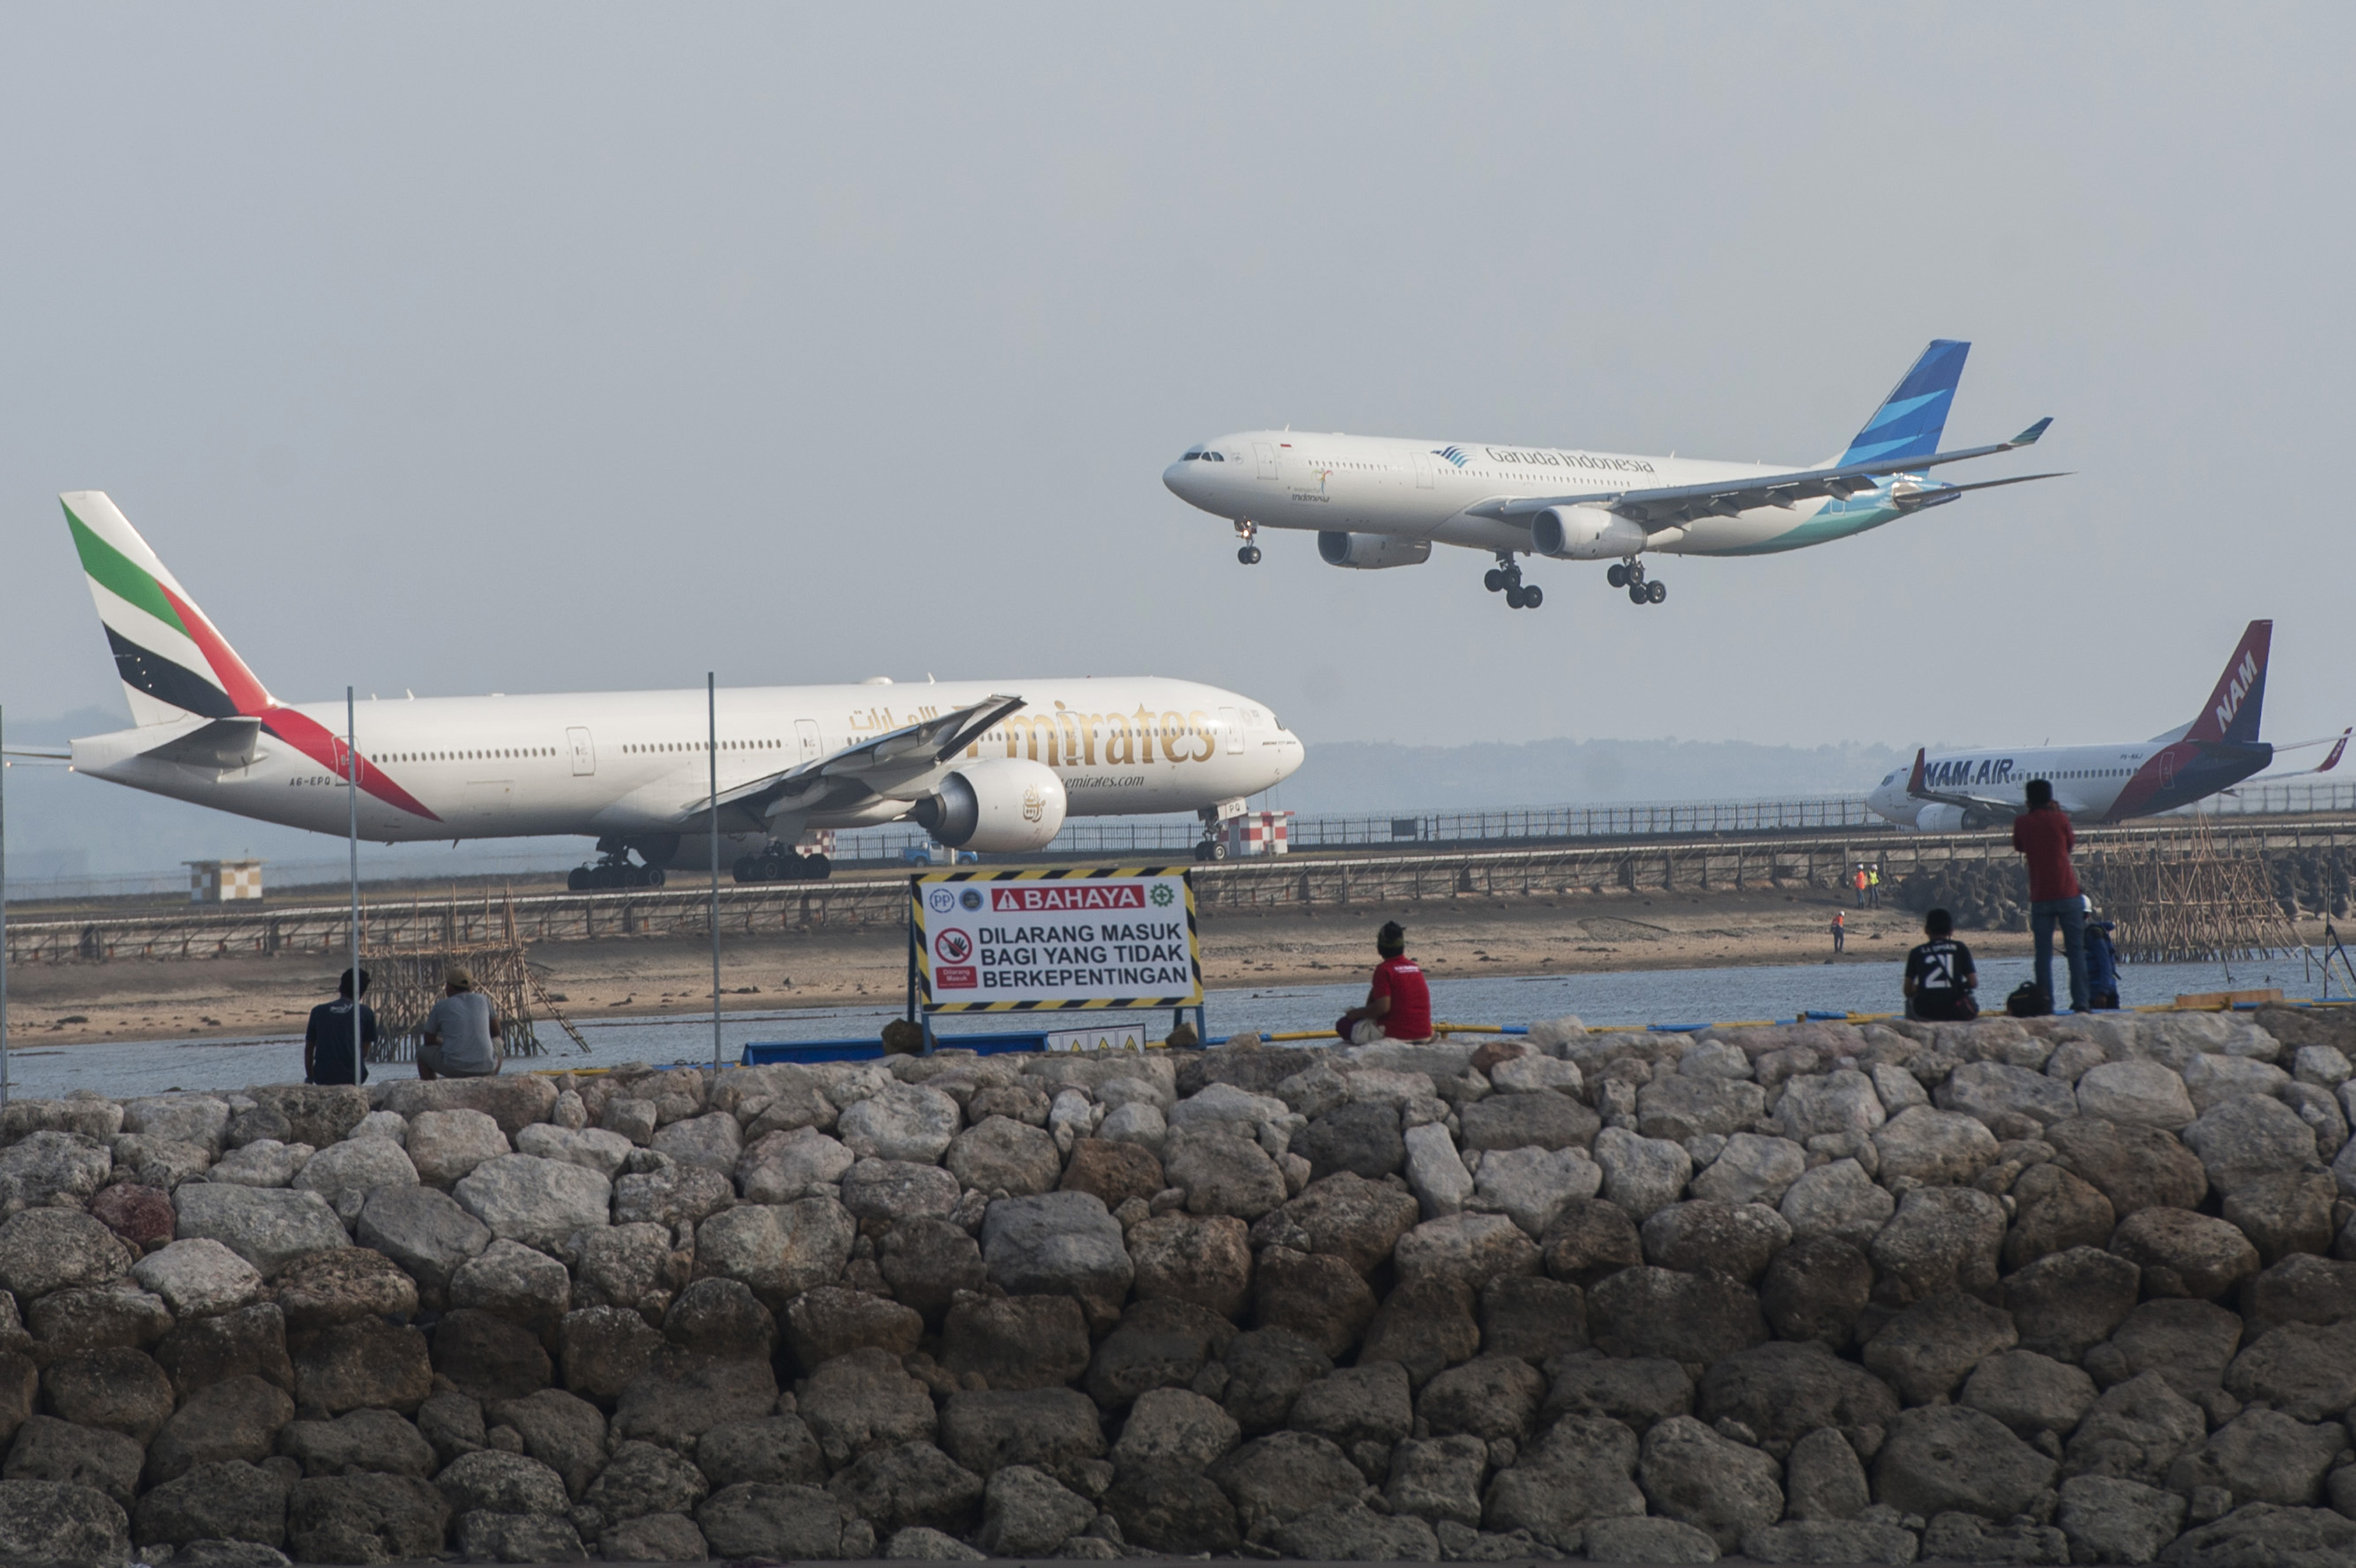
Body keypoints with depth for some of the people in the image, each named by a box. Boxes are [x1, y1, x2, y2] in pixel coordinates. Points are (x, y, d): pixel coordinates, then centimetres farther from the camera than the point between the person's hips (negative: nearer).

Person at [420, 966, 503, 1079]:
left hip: (454, 1068, -2)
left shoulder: (440, 1007, 3)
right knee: (497, 1042, 37)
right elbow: (496, 1031, 21)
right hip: (484, 1068, 2)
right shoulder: (483, 1000, 8)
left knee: (423, 1052, 28)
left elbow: (429, 1041, 14)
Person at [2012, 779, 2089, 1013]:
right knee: (2076, 950, 3)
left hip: (2040, 898, 1)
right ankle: (2080, 1002, -2)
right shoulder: (2060, 819, -3)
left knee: (2043, 953, 2)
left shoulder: (2022, 822, 0)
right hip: (2067, 894, -1)